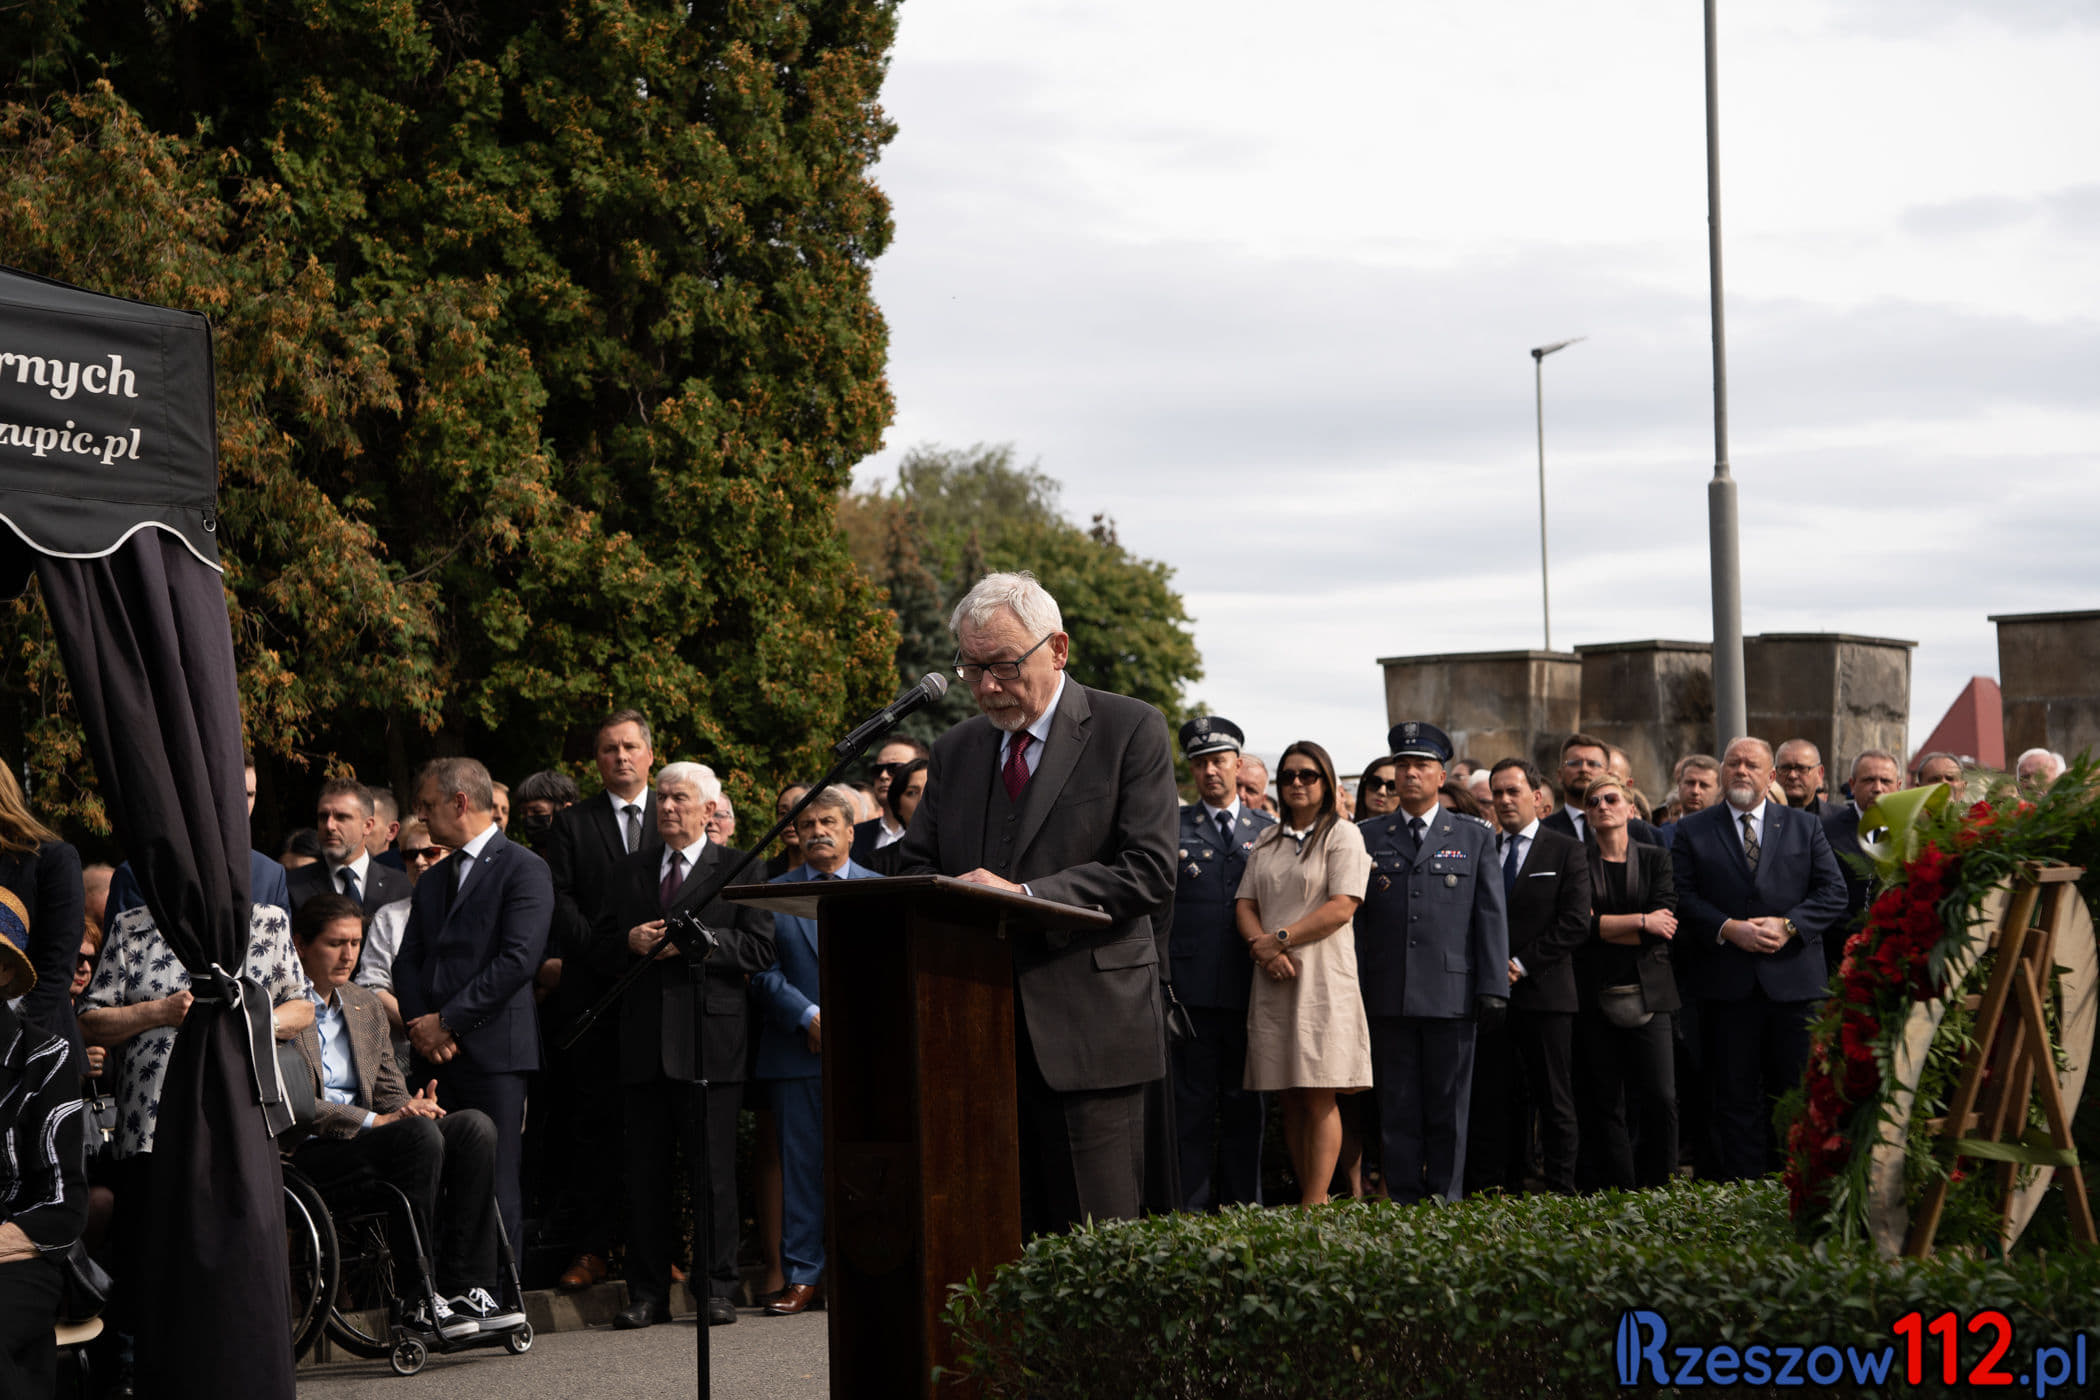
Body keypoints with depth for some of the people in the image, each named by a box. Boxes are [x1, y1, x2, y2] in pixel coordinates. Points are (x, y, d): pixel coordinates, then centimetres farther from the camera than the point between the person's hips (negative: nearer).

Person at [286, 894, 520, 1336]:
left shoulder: (368, 1008, 21)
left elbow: (391, 1093, 21)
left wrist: (414, 1106, -5)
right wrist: (375, 1120, -20)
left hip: (363, 1137, 8)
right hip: (304, 1154, -8)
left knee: (473, 1126, -16)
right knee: (420, 1134, -32)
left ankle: (469, 1289, -22)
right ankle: (420, 1302, -26)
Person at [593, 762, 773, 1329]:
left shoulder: (739, 869, 6)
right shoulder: (628, 872, 19)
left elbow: (760, 950, -4)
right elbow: (600, 948, 18)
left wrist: (692, 940, -13)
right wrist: (631, 942, -4)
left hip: (709, 1040, -4)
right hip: (644, 1043, 4)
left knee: (713, 1172, -2)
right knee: (644, 1174, 4)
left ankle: (717, 1290, 5)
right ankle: (648, 1295, 9)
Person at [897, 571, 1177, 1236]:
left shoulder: (1130, 731, 0)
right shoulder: (956, 750, 17)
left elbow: (1150, 871, -9)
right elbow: (917, 865, 19)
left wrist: (1026, 896, -19)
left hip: (1088, 1027, -4)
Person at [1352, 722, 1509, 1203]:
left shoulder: (1474, 839, 9)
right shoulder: (1369, 837, 10)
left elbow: (1491, 919, 5)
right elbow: (1355, 917, 8)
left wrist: (1494, 988, -4)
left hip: (1452, 995, -1)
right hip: (1388, 996, 1)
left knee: (1448, 1106, 3)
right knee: (1397, 1108, 3)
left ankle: (1445, 1199, 9)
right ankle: (1403, 1201, 8)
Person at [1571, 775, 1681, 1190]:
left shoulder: (1655, 859, 9)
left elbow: (1664, 928, -3)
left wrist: (1604, 927, -6)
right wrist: (1640, 922, -9)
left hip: (1647, 994, 0)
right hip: (1595, 996, 0)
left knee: (1660, 1099, -9)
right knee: (1604, 1105, 0)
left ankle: (1657, 1188, 3)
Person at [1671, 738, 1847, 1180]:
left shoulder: (1805, 827, 11)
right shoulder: (1692, 831, 8)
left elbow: (1833, 893, 5)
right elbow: (1683, 898, 0)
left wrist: (1788, 926, -10)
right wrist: (1729, 929, -15)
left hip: (1794, 981, 1)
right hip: (1727, 985, -1)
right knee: (1736, 1097, 1)